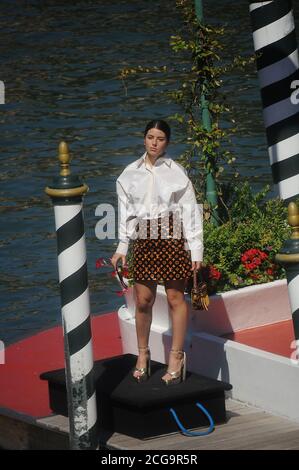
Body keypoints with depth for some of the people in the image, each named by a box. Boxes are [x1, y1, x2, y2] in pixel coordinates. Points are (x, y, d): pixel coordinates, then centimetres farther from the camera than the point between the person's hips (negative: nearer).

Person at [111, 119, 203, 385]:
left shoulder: (176, 172, -2)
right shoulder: (130, 174, 7)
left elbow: (191, 211, -2)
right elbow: (126, 212, 12)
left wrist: (196, 250, -6)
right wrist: (122, 247, 7)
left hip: (173, 238, -3)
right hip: (143, 240, 3)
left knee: (175, 297, 0)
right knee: (143, 300, 4)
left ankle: (177, 357, 7)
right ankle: (143, 354, 19)